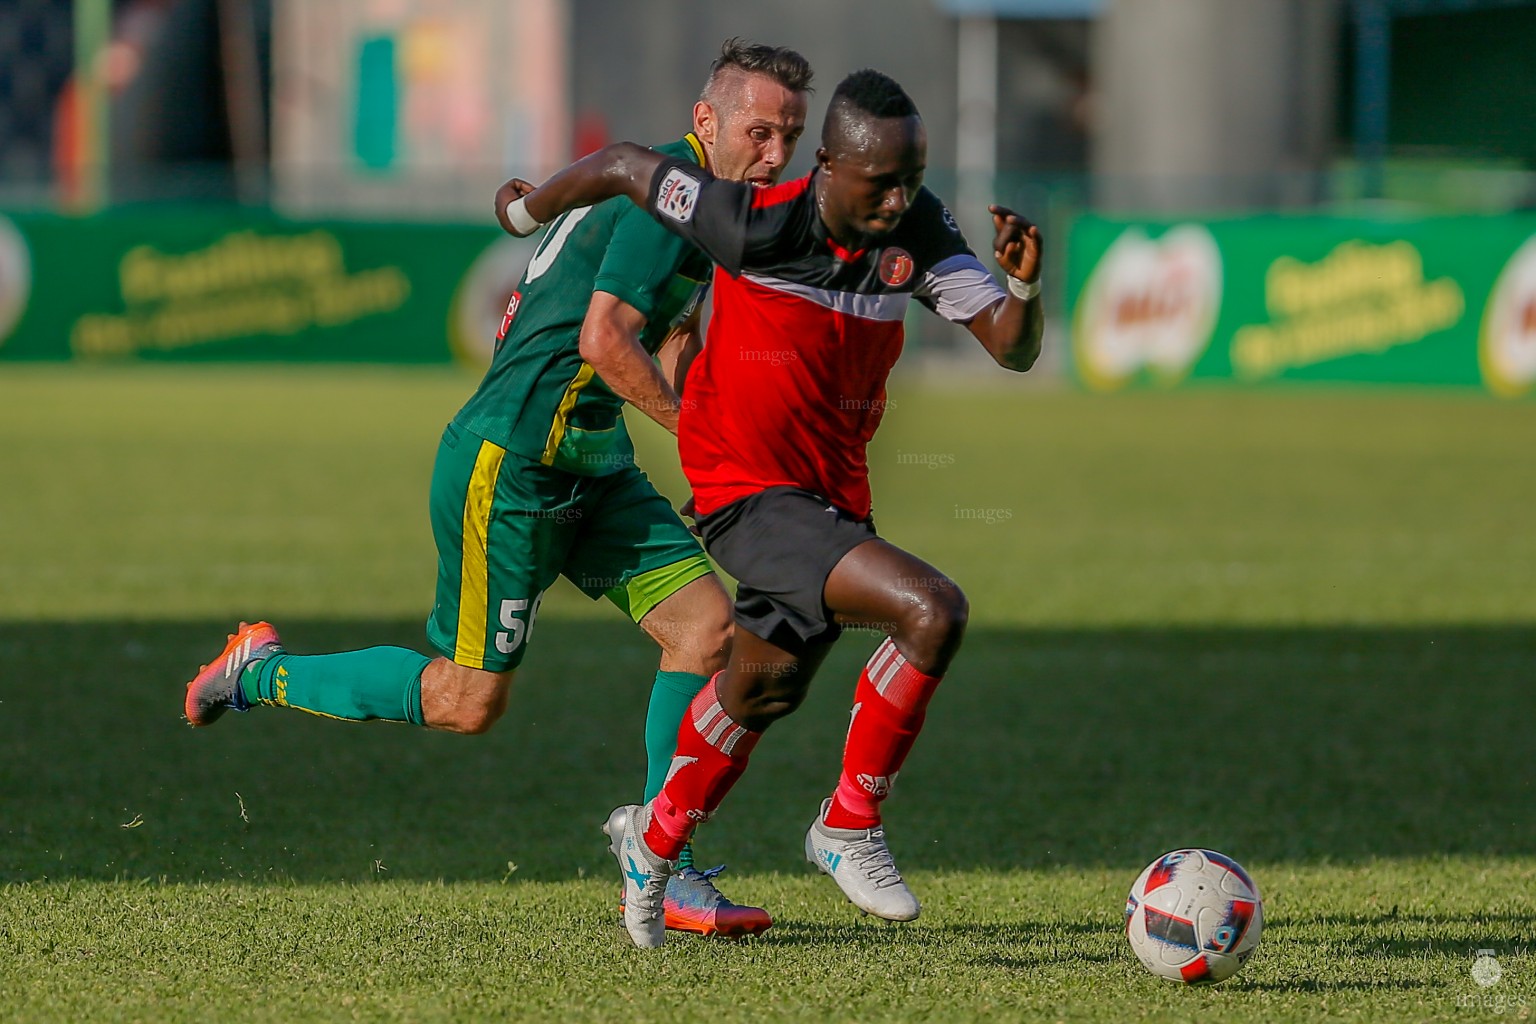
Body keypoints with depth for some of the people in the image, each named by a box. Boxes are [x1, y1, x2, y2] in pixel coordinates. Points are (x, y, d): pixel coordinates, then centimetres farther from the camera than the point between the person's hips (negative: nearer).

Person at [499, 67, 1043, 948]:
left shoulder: (917, 232, -8)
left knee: (763, 688, 26)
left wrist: (1025, 286, -31)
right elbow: (624, 166, -9)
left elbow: (1014, 349, -9)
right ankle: (851, 827, -10)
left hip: (835, 496, 7)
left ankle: (655, 841, 52)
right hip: (751, 495, -7)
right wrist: (527, 212, 8)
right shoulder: (759, 223, -23)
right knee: (932, 610, -25)